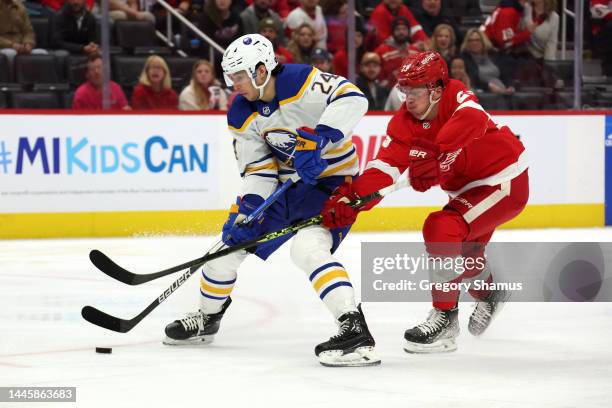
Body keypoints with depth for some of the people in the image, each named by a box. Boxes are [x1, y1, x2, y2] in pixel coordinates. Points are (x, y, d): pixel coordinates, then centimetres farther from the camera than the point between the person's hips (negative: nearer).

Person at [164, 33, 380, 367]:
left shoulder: (304, 82, -22)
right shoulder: (242, 116, -2)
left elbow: (352, 99, -34)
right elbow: (258, 169, 0)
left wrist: (317, 138, -41)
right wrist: (249, 207, -17)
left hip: (331, 179, -7)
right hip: (286, 182, 8)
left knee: (307, 249, -30)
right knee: (233, 238, 10)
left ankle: (355, 331, -34)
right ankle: (207, 318, 33)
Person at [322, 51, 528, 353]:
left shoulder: (456, 96, -23)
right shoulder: (403, 124, -9)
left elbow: (470, 120, -47)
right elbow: (384, 167, -19)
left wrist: (435, 156, -59)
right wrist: (349, 198, -36)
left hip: (505, 181, -8)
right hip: (468, 189, 8)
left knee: (442, 229, -24)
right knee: (461, 254, 22)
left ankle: (445, 319, -14)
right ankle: (489, 292, 56)